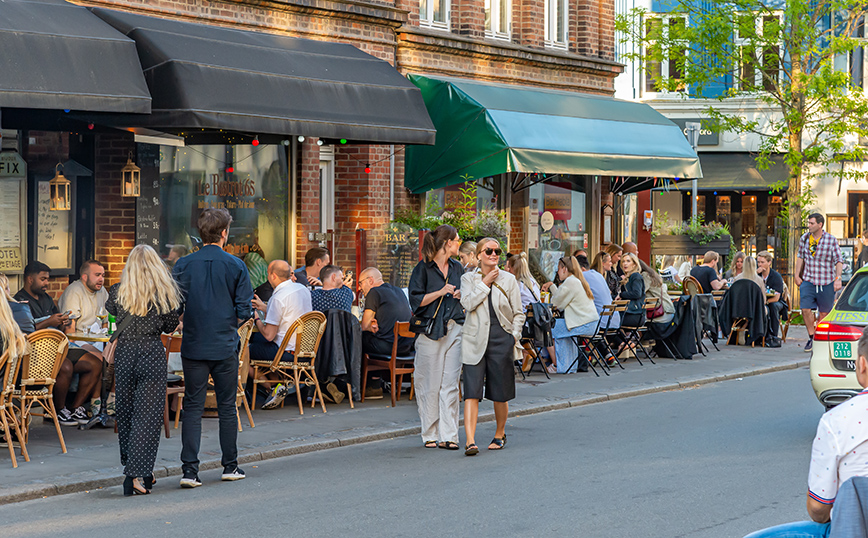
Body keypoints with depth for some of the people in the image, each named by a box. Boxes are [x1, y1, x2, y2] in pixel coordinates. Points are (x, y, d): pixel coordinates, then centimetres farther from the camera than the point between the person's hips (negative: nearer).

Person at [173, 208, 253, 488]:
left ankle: (190, 469, -4)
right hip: (225, 346, -1)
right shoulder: (235, 266, -5)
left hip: (193, 346, 1)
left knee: (193, 407, 3)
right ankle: (230, 466, 19)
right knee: (227, 406, 11)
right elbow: (244, 311, -5)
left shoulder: (183, 265, -2)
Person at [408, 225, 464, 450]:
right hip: (430, 330, -4)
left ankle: (448, 436, -1)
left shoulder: (457, 268, 15)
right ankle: (430, 434, 7)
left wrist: (461, 295, 3)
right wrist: (440, 292, -14)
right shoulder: (423, 268, -1)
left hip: (455, 329, 4)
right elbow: (416, 300, -7)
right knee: (430, 385, -2)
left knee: (450, 384, -1)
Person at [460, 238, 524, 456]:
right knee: (472, 392, -11)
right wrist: (485, 283, -10)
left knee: (500, 393, 7)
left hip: (501, 340, 1)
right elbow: (467, 303, -10)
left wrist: (514, 337, 0)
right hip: (475, 340, -1)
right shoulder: (468, 279, 7)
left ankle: (500, 434, 28)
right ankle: (470, 441, -17)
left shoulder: (509, 280, 7)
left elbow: (519, 314, 10)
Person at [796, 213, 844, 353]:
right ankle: (811, 338, 5)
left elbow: (839, 261, -3)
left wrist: (838, 279, -12)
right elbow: (800, 257, 16)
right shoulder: (804, 239, 4)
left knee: (824, 312, 4)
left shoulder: (831, 240, -6)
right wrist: (797, 275, 11)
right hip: (808, 280, 2)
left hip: (826, 282, -2)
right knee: (805, 309, -10)